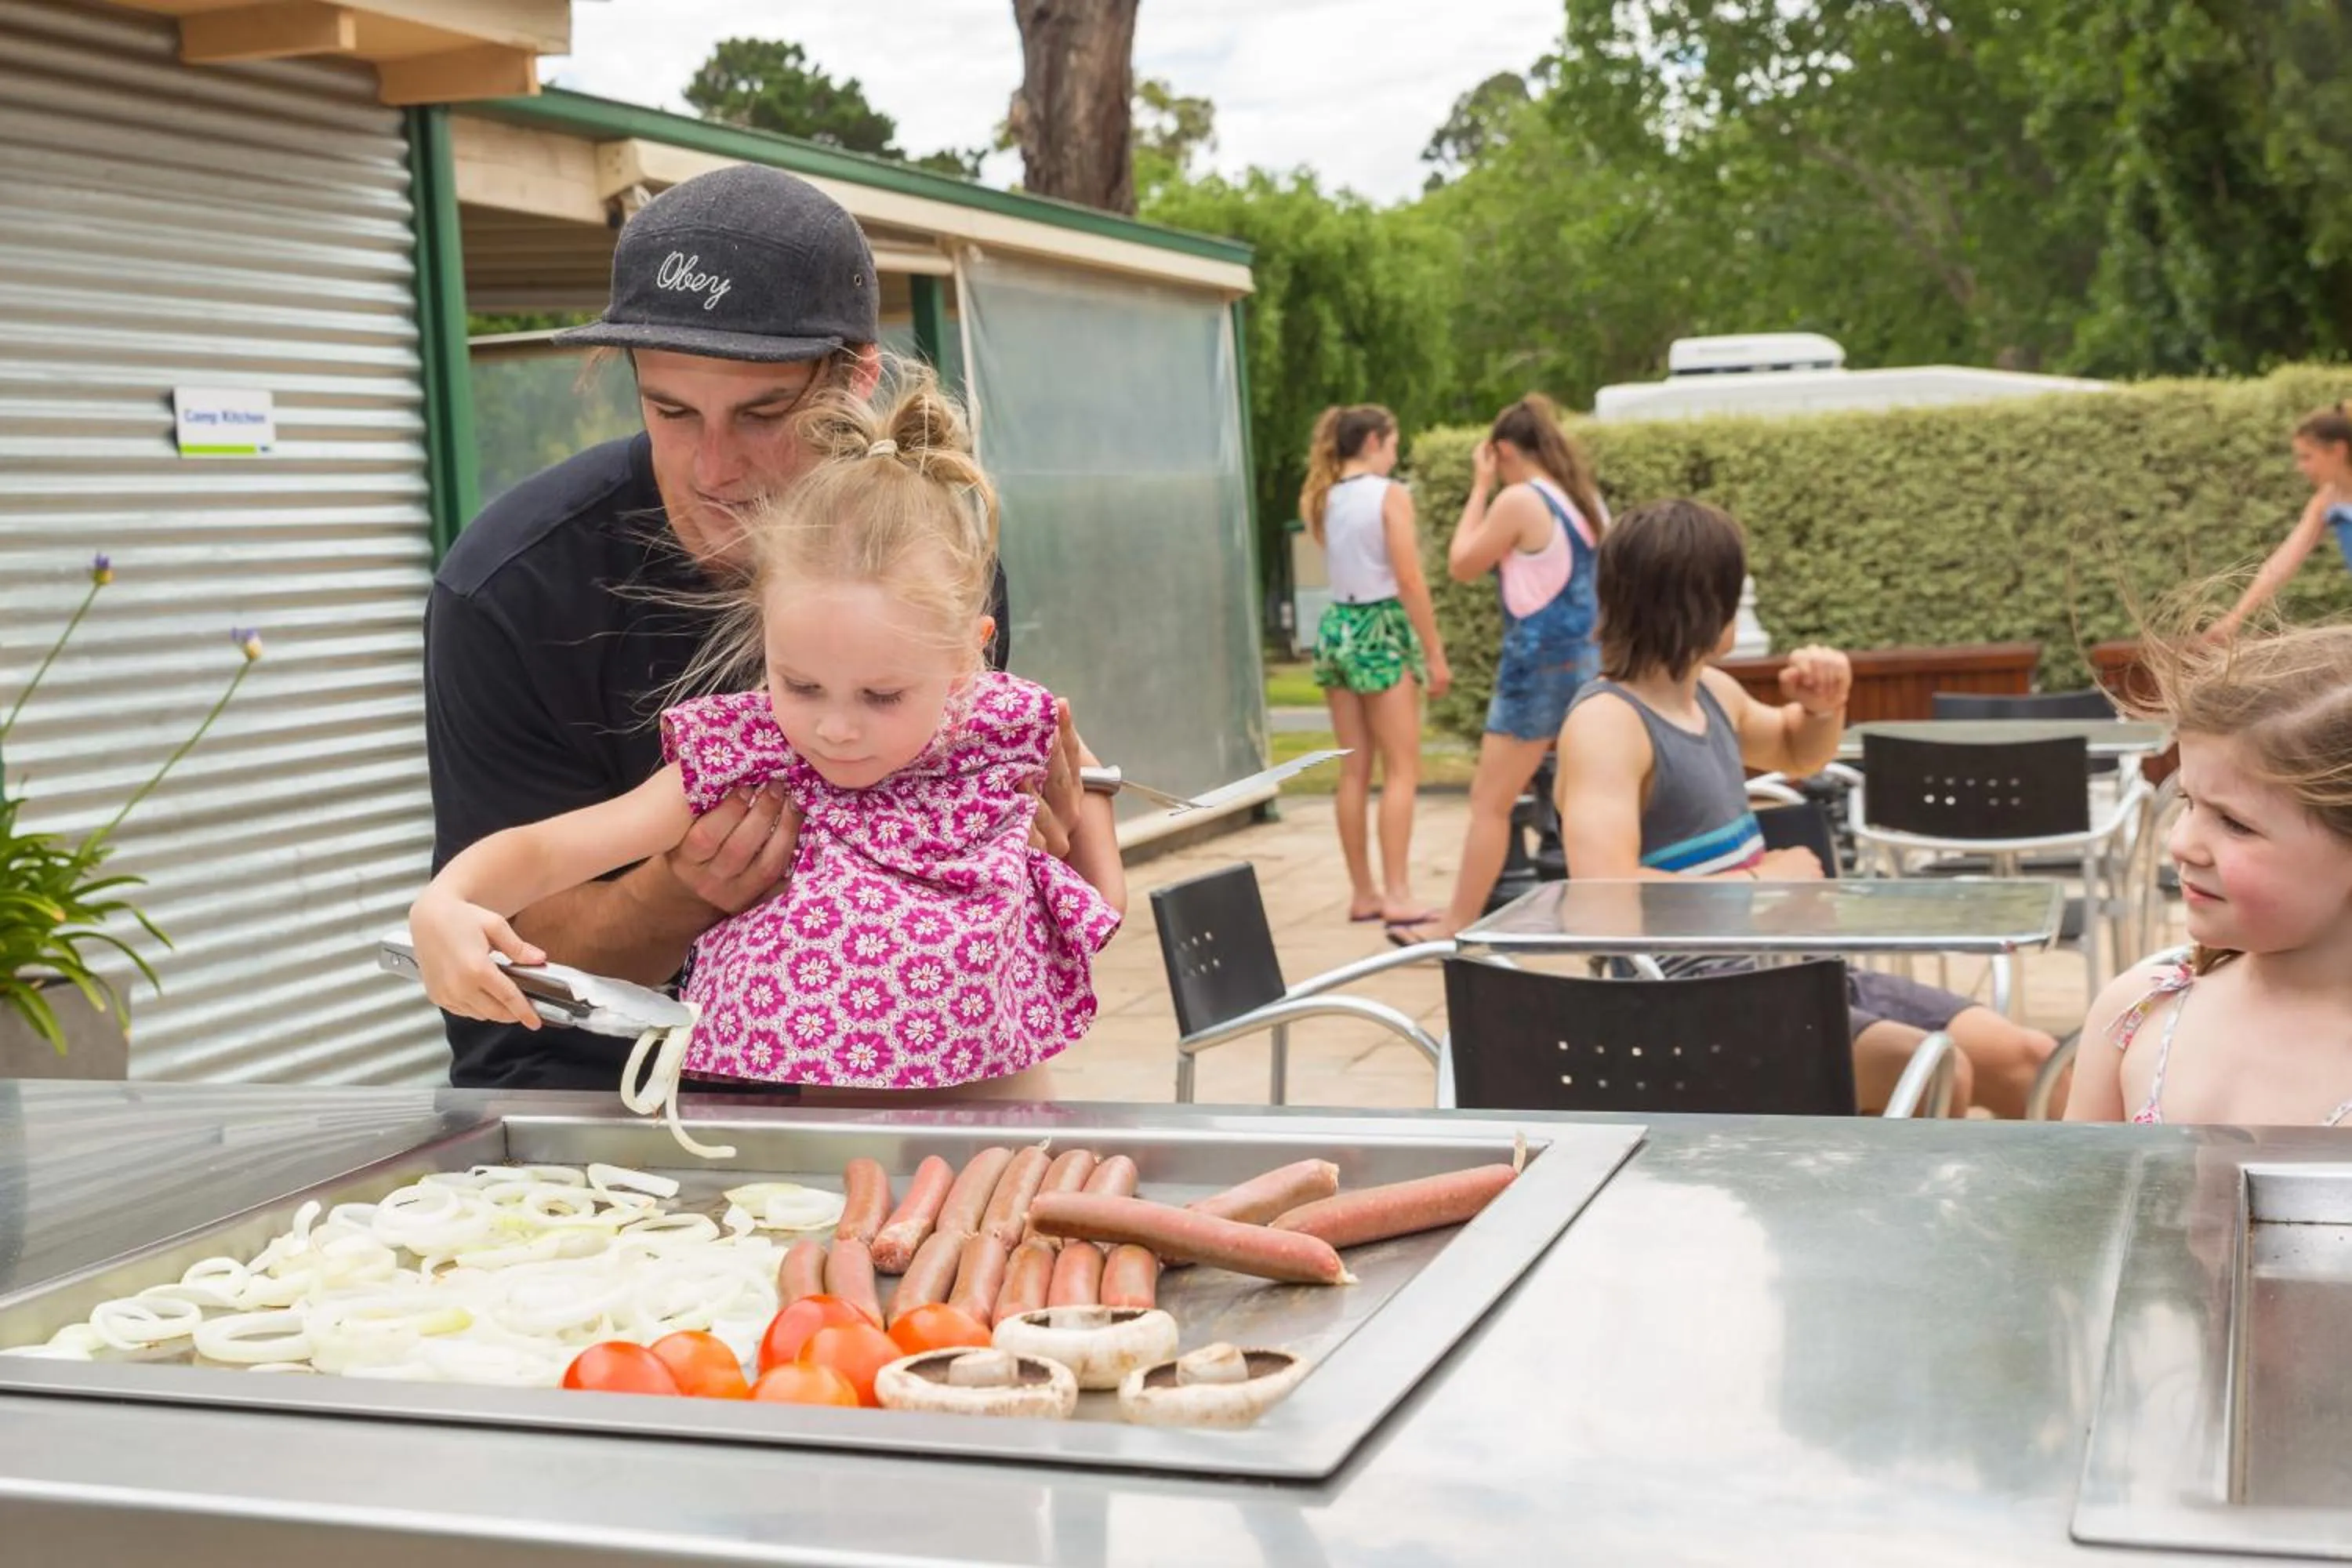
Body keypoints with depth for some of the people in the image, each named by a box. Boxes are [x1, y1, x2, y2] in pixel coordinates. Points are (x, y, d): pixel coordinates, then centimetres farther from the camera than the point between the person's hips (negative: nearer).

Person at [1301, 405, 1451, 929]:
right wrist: (1435, 653, -9)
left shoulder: (1323, 500, 8)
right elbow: (1409, 581, -13)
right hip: (1382, 629, -6)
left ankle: (1363, 893, 14)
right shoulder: (1390, 495, -9)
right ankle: (1397, 895, -8)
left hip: (1335, 628, 6)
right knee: (1401, 771, -3)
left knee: (1353, 772, 10)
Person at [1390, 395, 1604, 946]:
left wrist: (1480, 488, 2)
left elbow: (1462, 565, -3)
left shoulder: (1519, 500, -13)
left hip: (1541, 662, -8)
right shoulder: (1587, 499, 9)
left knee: (1489, 802, -1)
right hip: (1590, 658, 8)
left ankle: (1456, 926, 3)